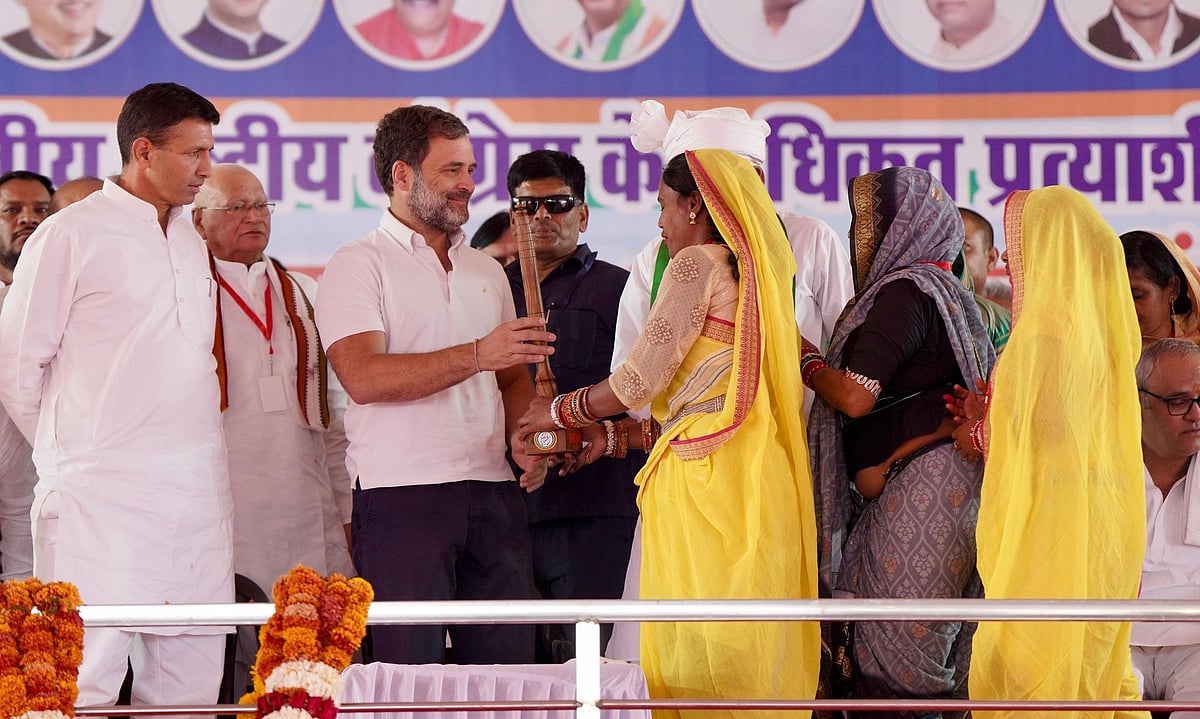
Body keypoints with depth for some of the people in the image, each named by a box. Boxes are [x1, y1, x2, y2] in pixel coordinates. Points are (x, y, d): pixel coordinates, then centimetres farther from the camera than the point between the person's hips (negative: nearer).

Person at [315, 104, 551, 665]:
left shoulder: (486, 271, 22)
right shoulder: (358, 266, 1)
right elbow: (363, 377, -14)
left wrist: (524, 439, 2)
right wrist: (475, 356, -19)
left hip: (493, 492, 6)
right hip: (400, 493, -5)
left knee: (507, 668, 0)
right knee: (411, 675, -7)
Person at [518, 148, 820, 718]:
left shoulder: (698, 264, -3)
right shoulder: (752, 276, 22)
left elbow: (643, 376, -9)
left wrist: (562, 411, 6)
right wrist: (614, 437, 22)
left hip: (704, 478, -9)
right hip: (749, 473, 9)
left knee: (700, 655, -9)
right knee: (748, 646, 5)